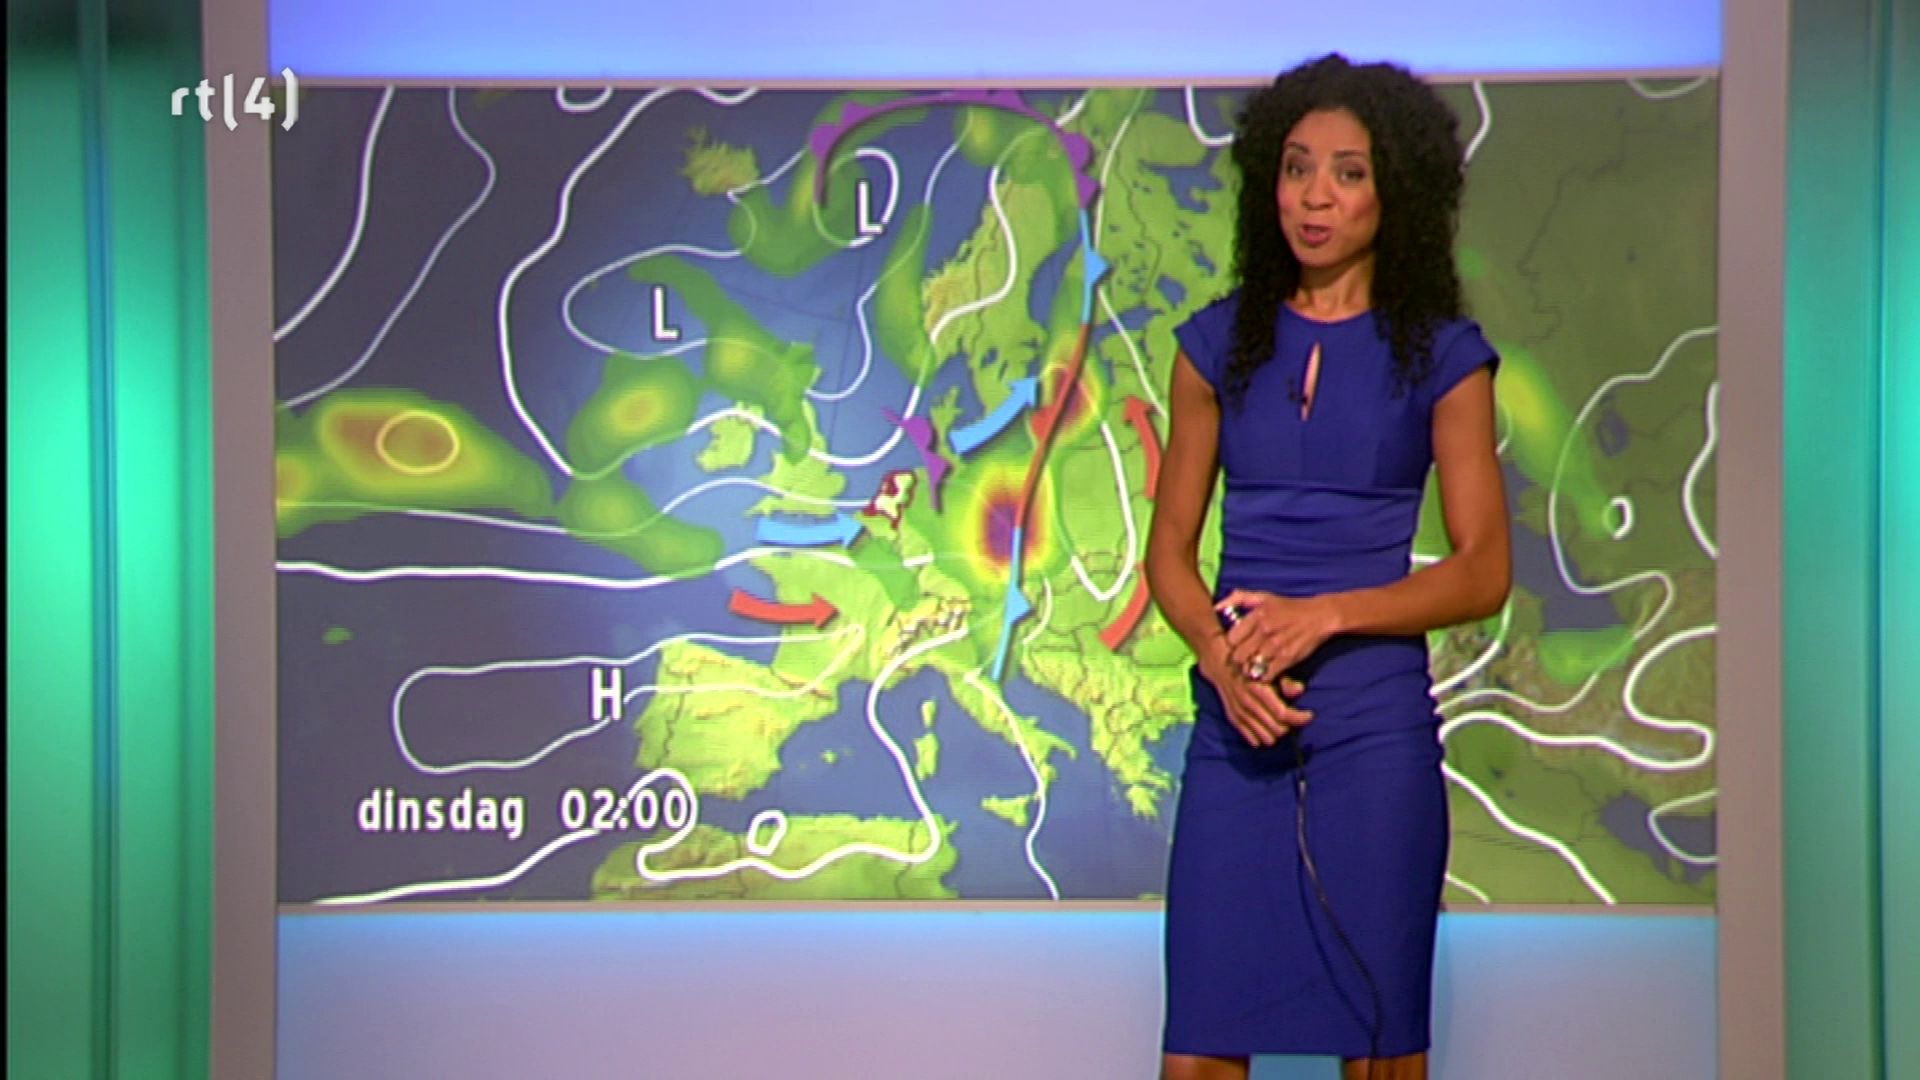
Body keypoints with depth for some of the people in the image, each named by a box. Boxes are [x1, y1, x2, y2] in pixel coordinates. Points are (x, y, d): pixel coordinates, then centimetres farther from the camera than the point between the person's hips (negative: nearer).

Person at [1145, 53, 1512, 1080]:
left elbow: (1483, 569, -1)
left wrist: (1324, 615, -14)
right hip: (1236, 723, 2)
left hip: (1377, 723, -2)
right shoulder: (1219, 343, 9)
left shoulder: (1439, 353, 3)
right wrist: (1220, 655, -11)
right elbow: (1169, 547, 9)